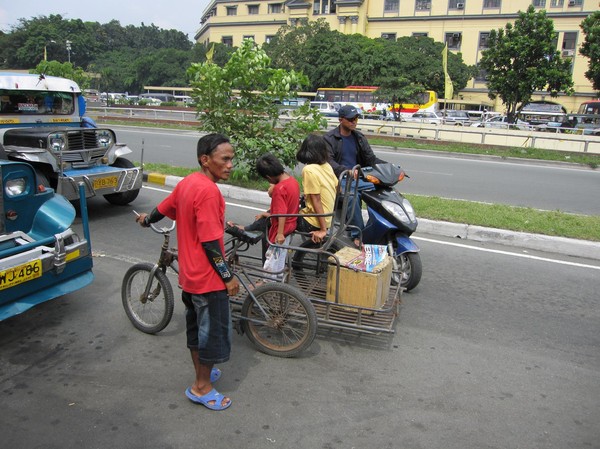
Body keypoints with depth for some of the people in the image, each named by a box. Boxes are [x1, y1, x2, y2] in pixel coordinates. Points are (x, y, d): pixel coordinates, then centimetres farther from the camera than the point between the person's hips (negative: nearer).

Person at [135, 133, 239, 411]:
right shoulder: (209, 191, -24)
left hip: (189, 274, 9)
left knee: (196, 327, 22)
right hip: (208, 277, -9)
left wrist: (146, 220, 41)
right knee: (215, 331, 6)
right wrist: (228, 277, -15)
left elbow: (163, 209, 20)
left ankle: (202, 373, 40)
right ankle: (201, 388, 21)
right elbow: (210, 243, -25)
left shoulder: (186, 183, 3)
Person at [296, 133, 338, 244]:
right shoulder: (327, 166, 2)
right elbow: (337, 188, 13)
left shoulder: (309, 170, -20)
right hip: (328, 217, 8)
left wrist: (323, 230, -19)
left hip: (313, 223, -8)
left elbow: (316, 201, -21)